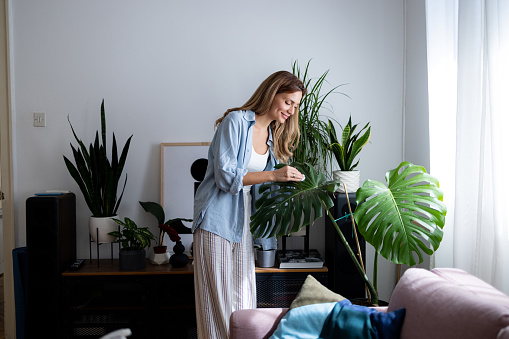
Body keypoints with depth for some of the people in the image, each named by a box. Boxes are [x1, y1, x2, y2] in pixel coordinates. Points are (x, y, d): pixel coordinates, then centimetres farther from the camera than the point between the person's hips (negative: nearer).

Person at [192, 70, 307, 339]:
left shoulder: (272, 136, 13)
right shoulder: (236, 121, -11)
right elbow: (225, 176, -19)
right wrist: (273, 175, -22)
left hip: (243, 218, 7)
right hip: (217, 216, -7)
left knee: (243, 292, 8)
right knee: (218, 293, -3)